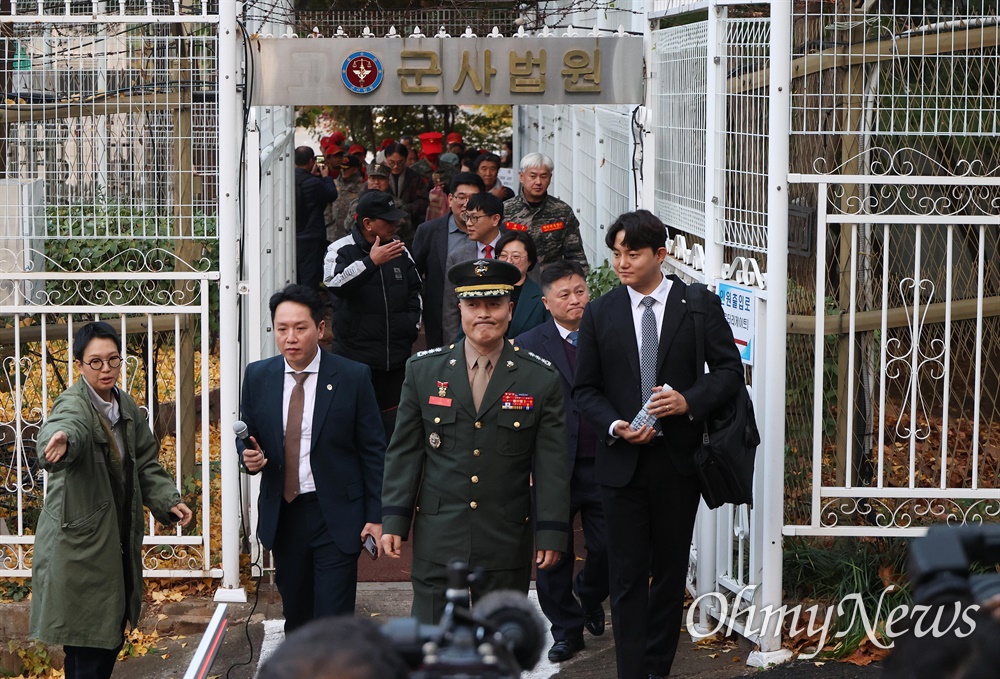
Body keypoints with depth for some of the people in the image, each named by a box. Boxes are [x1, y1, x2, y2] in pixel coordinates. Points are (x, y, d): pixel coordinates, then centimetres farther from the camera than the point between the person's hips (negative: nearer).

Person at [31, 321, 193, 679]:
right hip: (80, 548, -8)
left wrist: (168, 501, 2)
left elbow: (146, 463, 16)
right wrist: (61, 439, -65)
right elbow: (67, 424, -42)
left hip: (120, 541, 8)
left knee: (112, 639, 15)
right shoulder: (74, 405, -17)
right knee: (87, 649, -5)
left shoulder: (127, 407, 8)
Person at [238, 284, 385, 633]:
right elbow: (246, 436, 14)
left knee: (333, 620, -8)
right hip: (283, 515, 4)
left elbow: (373, 451, -3)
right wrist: (250, 456, -11)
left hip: (335, 515, -4)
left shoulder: (353, 377, -7)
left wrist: (376, 515, -7)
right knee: (295, 616, 14)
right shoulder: (258, 376, 3)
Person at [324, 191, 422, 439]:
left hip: (396, 357, 5)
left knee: (393, 423, 10)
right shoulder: (341, 250, -6)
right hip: (355, 355, -5)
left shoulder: (399, 249, 12)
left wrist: (413, 323, 15)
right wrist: (371, 262, -29)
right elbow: (334, 282, -27)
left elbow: (414, 290, 26)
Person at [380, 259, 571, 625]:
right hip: (438, 538, 0)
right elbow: (404, 452, 6)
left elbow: (552, 464, 0)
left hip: (507, 543, 0)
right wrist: (394, 520, 0)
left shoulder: (541, 379, 0)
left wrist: (551, 533, -4)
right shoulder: (423, 370, 3)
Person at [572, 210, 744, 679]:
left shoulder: (700, 305, -1)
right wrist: (615, 425, -13)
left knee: (670, 570, 11)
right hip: (622, 461, 0)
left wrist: (689, 401, -17)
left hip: (678, 460, 0)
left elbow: (730, 370, 0)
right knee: (627, 574, -1)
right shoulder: (600, 313, 3)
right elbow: (585, 388, 5)